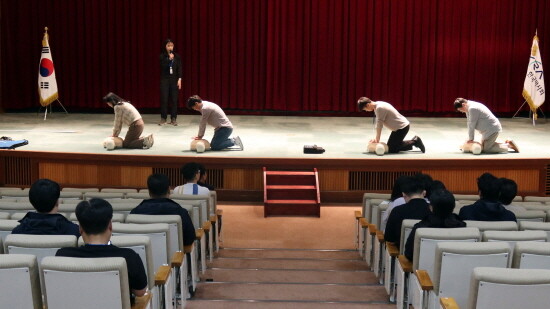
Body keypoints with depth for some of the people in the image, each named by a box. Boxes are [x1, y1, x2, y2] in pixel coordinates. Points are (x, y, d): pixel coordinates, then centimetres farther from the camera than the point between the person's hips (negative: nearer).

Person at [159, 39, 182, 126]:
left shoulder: (177, 56, 5)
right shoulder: (162, 56, 1)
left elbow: (179, 68, 3)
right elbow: (163, 66, -12)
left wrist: (179, 79, -4)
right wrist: (169, 59, -17)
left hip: (174, 79, 1)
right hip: (164, 79, -1)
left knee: (174, 99, 0)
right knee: (164, 99, -2)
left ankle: (173, 119, 6)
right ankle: (163, 119, 5)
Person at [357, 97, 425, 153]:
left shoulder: (379, 108, -22)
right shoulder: (377, 106, 8)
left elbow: (379, 124, -18)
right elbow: (378, 123, 8)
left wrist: (377, 138, -8)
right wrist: (376, 138, 3)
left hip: (402, 127, -10)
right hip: (402, 126, 10)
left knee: (391, 149, -7)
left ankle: (414, 141, -1)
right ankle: (414, 141, 16)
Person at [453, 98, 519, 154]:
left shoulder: (472, 109, -22)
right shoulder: (469, 109, 10)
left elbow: (472, 125, -19)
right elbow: (470, 124, 10)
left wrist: (470, 139, -10)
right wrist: (470, 138, 7)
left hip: (492, 129, -11)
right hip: (487, 130, 11)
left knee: (486, 149, -13)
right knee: (483, 146, 16)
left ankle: (508, 145, -2)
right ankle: (506, 143, 22)